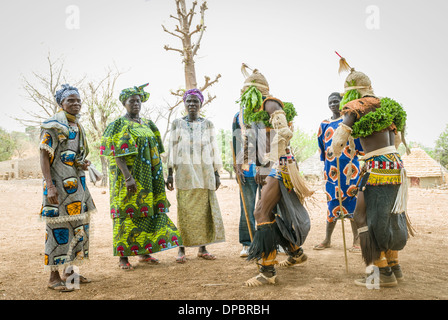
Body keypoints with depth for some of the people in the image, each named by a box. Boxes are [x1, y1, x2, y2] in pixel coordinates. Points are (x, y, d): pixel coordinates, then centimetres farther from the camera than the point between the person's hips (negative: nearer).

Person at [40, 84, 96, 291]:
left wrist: (84, 164, 3)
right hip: (59, 185, -9)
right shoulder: (53, 125, -8)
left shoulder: (78, 126, 16)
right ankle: (54, 277, 5)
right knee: (59, 227, -5)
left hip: (77, 185, 9)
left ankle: (69, 271, 23)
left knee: (78, 226, 12)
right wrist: (49, 186, -22)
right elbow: (44, 156, -13)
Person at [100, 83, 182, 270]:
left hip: (148, 177, 7)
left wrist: (159, 175, 13)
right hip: (130, 176, -7)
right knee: (128, 213, -4)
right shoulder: (118, 125, -6)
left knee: (147, 211, 9)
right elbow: (117, 154, -14)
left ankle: (143, 252, 19)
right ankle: (123, 257, 4)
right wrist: (128, 177, -24)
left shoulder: (147, 124, 15)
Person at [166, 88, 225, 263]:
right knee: (184, 209, -3)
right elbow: (172, 149, 7)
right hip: (184, 171, -1)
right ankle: (182, 249, 3)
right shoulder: (177, 123, 8)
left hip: (205, 172, 1)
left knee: (204, 209, 1)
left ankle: (202, 248, 10)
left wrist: (216, 174, 5)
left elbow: (214, 149, 10)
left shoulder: (208, 124, 11)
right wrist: (170, 174, 0)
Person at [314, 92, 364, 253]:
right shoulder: (324, 124, 13)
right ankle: (327, 240, 16)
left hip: (349, 168, -3)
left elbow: (361, 144, 3)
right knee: (332, 203, 7)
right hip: (331, 169, 3)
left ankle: (357, 241, 6)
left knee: (352, 202, -2)